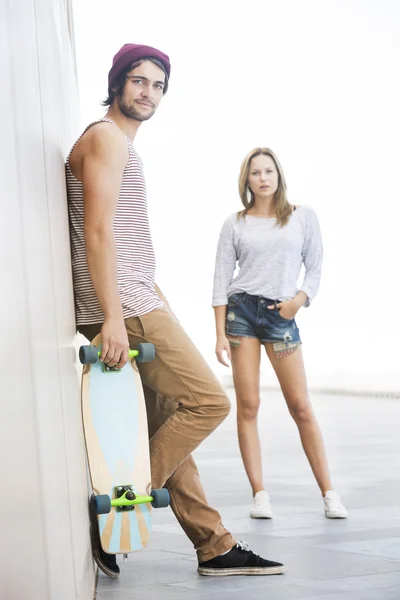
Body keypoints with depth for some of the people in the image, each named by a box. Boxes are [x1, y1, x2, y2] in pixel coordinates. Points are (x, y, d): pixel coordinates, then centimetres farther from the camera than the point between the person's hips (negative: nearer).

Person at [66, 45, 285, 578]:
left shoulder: (123, 146, 26)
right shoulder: (106, 137, -6)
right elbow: (98, 231, -17)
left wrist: (162, 305, 24)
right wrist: (113, 318, -23)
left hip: (135, 309, 10)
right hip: (126, 311, -10)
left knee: (168, 427, 8)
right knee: (208, 401, -9)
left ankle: (215, 548, 11)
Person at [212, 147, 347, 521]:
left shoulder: (303, 217, 7)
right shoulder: (235, 224, 6)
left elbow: (315, 268, 9)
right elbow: (221, 280, 4)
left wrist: (300, 299, -10)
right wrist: (220, 334, -3)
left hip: (282, 316, 0)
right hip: (240, 310, 0)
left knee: (300, 406, -2)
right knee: (248, 405, -3)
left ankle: (329, 493, 4)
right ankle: (259, 494, 3)